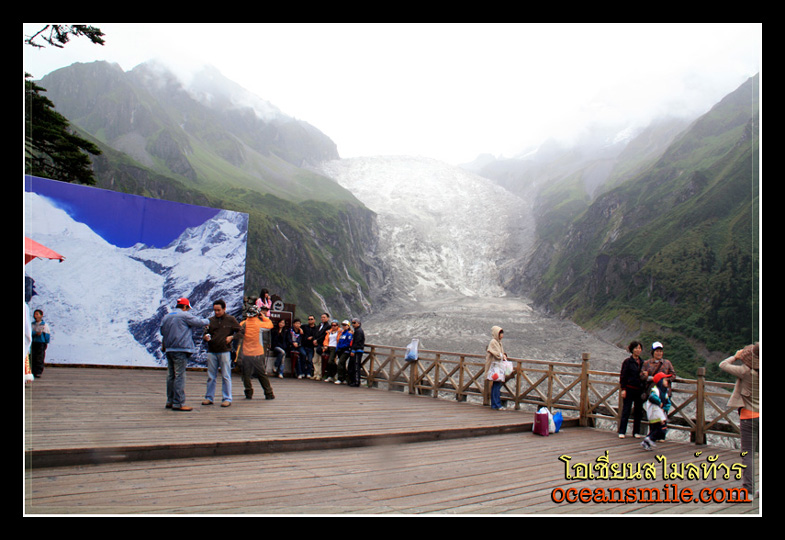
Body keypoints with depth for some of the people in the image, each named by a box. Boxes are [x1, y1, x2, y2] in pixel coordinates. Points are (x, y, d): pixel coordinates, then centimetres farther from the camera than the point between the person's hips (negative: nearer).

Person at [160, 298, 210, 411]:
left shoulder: (166, 317, 14)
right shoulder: (184, 315, -8)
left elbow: (162, 332, 19)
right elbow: (199, 322, -4)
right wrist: (207, 321, 15)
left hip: (169, 350, 8)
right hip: (180, 350, -8)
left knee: (170, 376, 13)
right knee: (179, 377, -6)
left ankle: (170, 401, 20)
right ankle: (178, 403, -7)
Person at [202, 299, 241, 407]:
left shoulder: (230, 320, 2)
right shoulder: (211, 320, 11)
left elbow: (240, 332, 6)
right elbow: (205, 333, 16)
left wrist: (232, 337, -8)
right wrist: (205, 337, -6)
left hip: (225, 351, -3)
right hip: (211, 351, 3)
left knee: (226, 376, 0)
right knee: (211, 376, 9)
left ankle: (227, 398, 6)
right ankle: (209, 397, 18)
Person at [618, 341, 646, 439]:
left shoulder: (642, 362, 11)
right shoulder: (627, 361, -5)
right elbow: (623, 376, -6)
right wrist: (623, 389, -12)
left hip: (639, 390, 5)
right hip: (629, 389, -5)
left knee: (638, 411, 8)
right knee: (626, 411, -3)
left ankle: (636, 432, 18)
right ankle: (622, 432, 2)